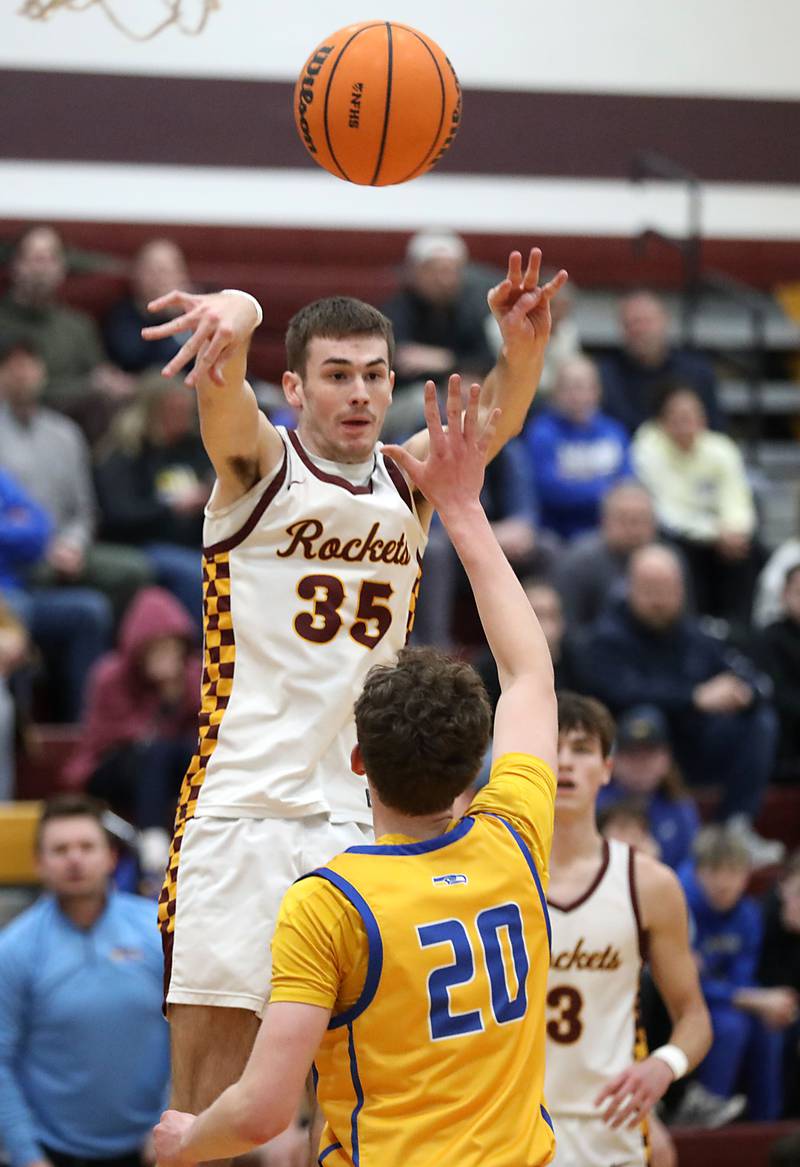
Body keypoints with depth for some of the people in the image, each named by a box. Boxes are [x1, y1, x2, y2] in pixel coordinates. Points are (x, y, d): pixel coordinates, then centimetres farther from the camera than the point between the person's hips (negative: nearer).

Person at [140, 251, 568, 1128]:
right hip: (239, 813, -4)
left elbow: (494, 418, -7)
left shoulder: (409, 483, 11)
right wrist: (232, 318, -46)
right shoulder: (258, 464, -1)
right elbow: (219, 384, -22)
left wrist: (522, 344, -30)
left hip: (360, 818, 4)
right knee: (205, 1088, -5)